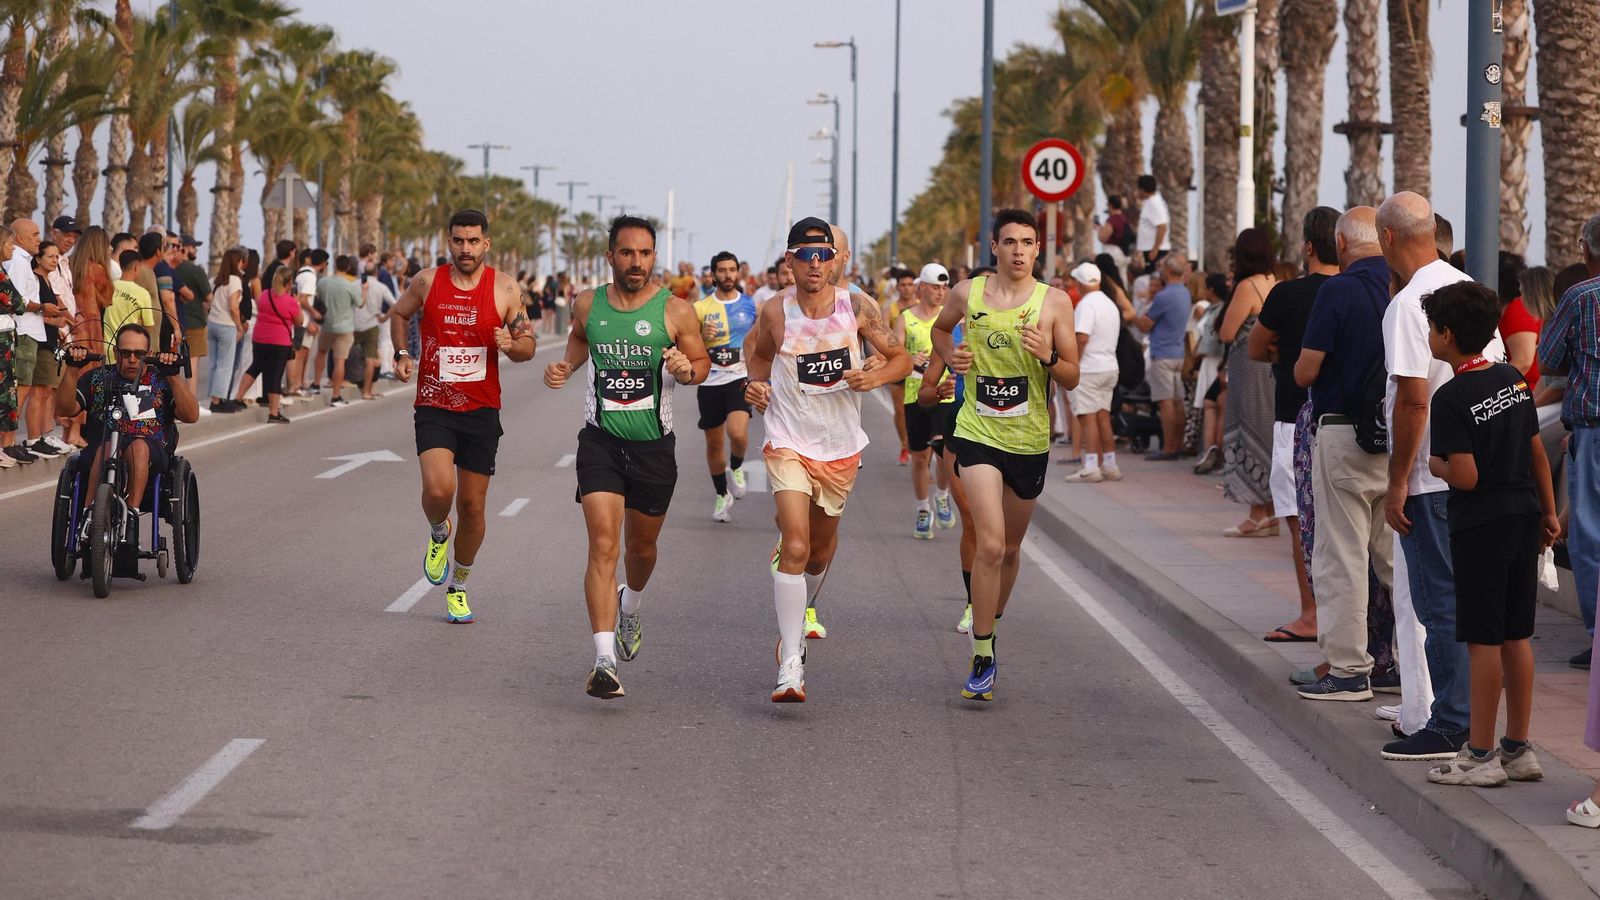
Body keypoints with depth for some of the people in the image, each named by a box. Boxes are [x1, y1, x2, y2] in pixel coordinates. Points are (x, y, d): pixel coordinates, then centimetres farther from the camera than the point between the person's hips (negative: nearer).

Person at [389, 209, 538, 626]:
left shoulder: (504, 288, -2)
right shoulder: (427, 282, -2)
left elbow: (528, 347, 4)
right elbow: (398, 315, 18)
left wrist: (512, 345, -19)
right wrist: (402, 354, 2)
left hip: (481, 410, 1)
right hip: (434, 407, -1)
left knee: (472, 505, 7)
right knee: (438, 490, -23)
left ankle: (459, 587, 29)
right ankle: (438, 534, 14)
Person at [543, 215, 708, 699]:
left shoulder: (674, 310, -6)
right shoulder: (587, 304, 1)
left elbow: (702, 362, 3)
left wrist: (686, 370, -19)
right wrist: (565, 367, 4)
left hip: (654, 445, 0)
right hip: (601, 440, 0)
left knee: (642, 545, 18)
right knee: (603, 546, -14)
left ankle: (630, 608, 53)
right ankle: (605, 661, -18)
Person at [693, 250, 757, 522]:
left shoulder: (752, 305, 2)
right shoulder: (700, 308, 0)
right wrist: (702, 336, -17)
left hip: (740, 379, -1)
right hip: (710, 382, 1)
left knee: (737, 432, -25)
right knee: (714, 443, 9)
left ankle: (736, 467, 8)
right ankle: (722, 495, 28)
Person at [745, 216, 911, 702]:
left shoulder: (857, 307, -7)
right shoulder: (775, 313, -7)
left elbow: (901, 358, 2)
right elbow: (760, 354, 14)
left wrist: (876, 376, -18)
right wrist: (757, 387, -5)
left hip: (840, 446, 3)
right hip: (788, 443, -3)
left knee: (821, 546, 19)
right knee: (795, 548, -18)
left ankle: (799, 612, 51)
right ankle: (791, 666, -20)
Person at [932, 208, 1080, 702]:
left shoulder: (1054, 301, -3)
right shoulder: (967, 294, -1)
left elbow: (1072, 379, 0)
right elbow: (940, 328, 22)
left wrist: (1048, 357, -20)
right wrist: (950, 357, 2)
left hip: (1030, 439, 2)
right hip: (978, 434, -2)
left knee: (1010, 547, 17)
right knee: (991, 545, -17)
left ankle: (989, 626, 42)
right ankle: (982, 657, -9)